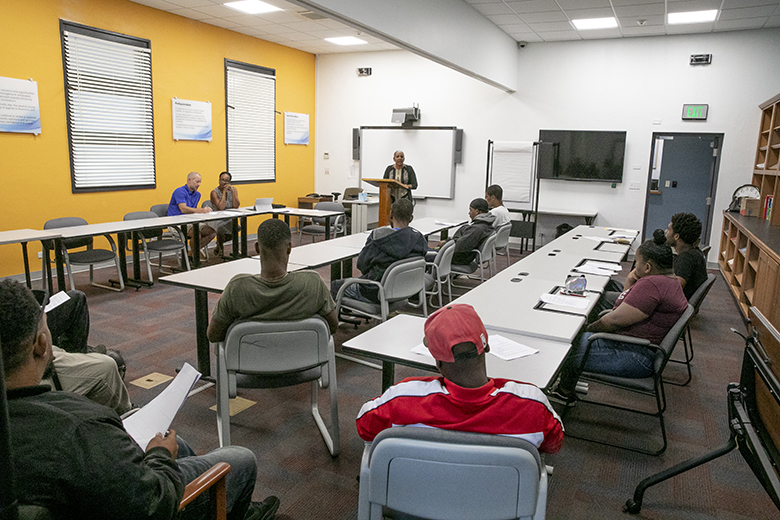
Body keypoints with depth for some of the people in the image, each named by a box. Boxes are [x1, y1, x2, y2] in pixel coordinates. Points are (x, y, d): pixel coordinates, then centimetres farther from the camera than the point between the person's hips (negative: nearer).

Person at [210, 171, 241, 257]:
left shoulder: (233, 189, 6)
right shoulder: (214, 192, -6)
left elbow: (236, 206, -7)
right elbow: (221, 207, -22)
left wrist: (232, 191, -13)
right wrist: (224, 192, -16)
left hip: (231, 218, 4)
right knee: (221, 228, -35)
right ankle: (220, 247, 0)